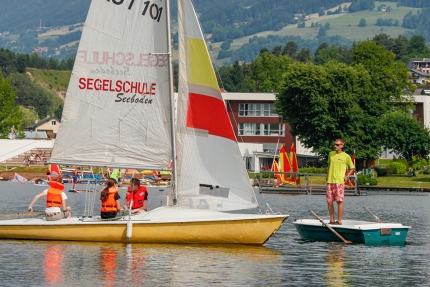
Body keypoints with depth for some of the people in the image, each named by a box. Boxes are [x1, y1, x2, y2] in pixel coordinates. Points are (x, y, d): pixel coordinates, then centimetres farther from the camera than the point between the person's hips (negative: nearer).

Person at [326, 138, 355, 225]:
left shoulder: (346, 156, 0)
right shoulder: (331, 154, 12)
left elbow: (352, 168, 10)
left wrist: (347, 176, -2)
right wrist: (327, 176, 15)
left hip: (339, 182, -5)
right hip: (330, 181, 5)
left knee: (339, 201, -7)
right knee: (329, 201, 3)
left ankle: (339, 221, -3)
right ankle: (332, 220, 12)